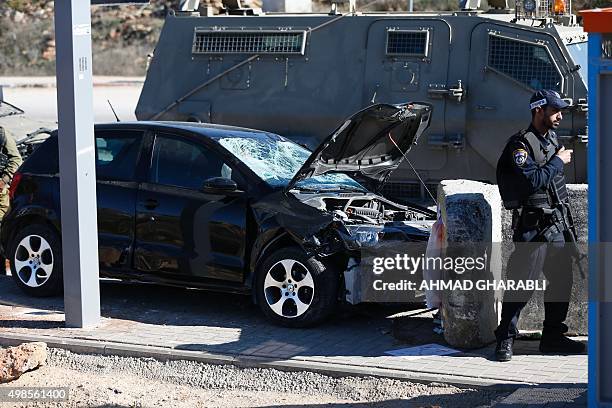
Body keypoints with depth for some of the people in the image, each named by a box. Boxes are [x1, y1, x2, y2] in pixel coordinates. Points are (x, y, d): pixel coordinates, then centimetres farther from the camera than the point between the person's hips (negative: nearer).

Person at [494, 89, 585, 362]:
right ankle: (505, 339, -1)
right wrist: (558, 161, -14)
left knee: (561, 280, 11)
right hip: (532, 226, -9)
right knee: (522, 283, -8)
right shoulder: (521, 144, -13)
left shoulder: (552, 139, 15)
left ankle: (553, 337, 21)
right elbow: (533, 181, -26)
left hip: (555, 226, 9)